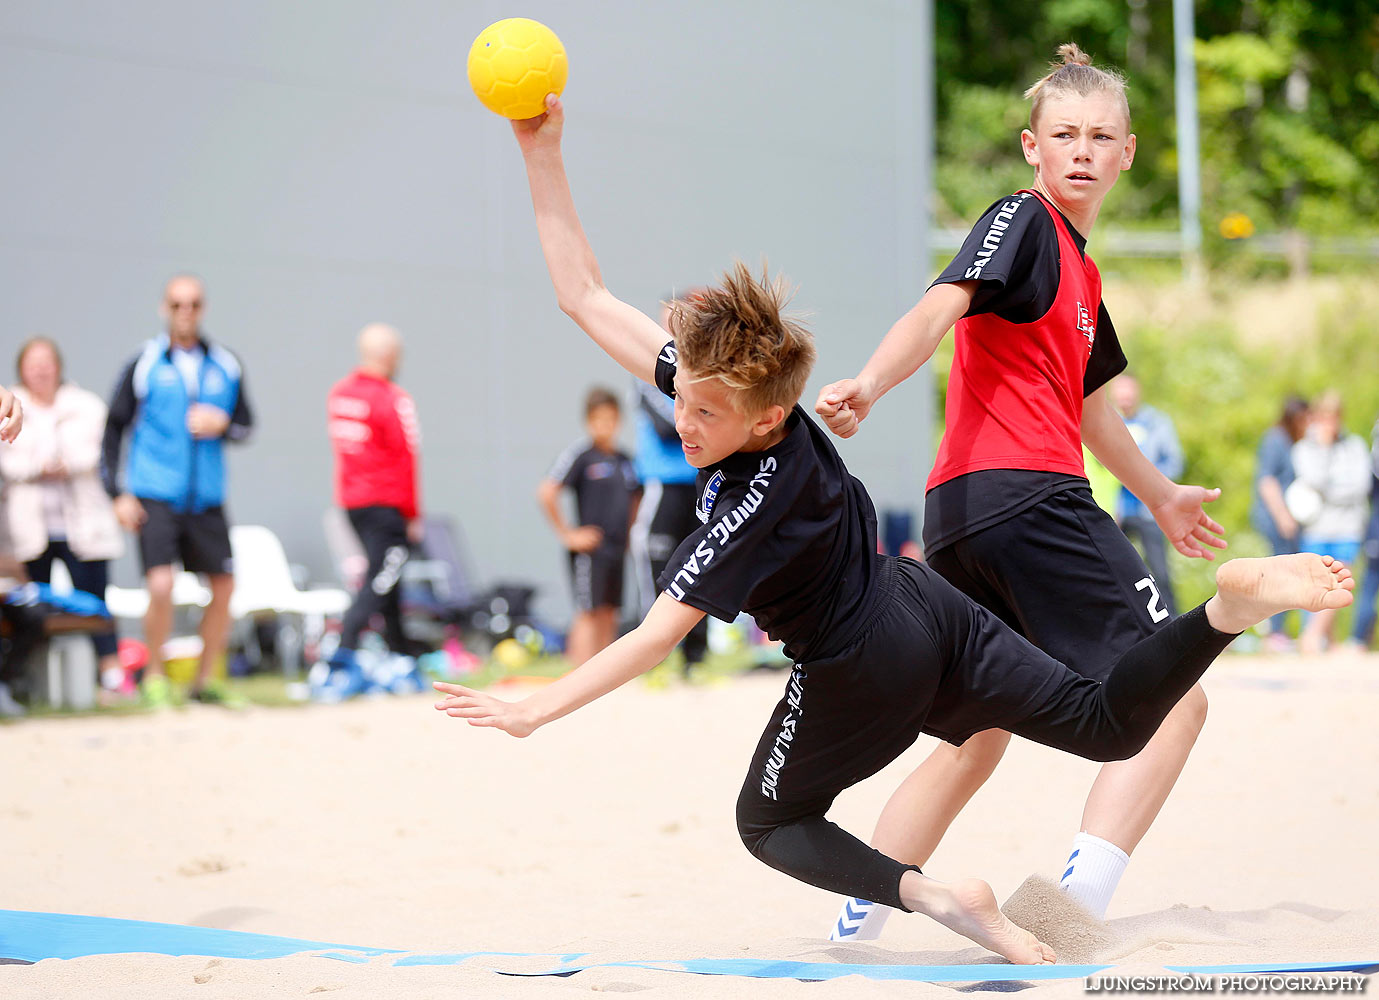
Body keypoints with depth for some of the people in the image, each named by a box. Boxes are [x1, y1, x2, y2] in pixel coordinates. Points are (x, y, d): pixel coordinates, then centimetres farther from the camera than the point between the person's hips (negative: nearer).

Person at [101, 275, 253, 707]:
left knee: (224, 587, 4)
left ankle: (205, 680, 19)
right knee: (161, 584, -18)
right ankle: (154, 678, 1)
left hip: (206, 499, 4)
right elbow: (114, 427, 2)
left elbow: (246, 424, 14)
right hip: (154, 497, -4)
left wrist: (222, 424, -9)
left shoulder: (225, 366, 8)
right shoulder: (144, 364, 0)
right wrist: (118, 492, -5)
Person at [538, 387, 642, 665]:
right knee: (589, 614, -8)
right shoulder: (580, 454, -9)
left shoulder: (624, 461, 12)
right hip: (590, 549, -7)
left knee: (609, 615, 9)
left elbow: (634, 500, 29)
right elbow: (546, 493, -17)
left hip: (617, 549, 7)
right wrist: (567, 535, -14)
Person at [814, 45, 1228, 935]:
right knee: (1174, 697, -9)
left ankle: (860, 918, 14)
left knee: (978, 737, 17)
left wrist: (1161, 495, 54)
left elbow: (1086, 403, 41)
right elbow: (943, 304, -21)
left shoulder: (1082, 273, 25)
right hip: (1028, 496, -9)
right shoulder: (1022, 221, -2)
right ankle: (1079, 900, -23)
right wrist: (871, 384, -40)